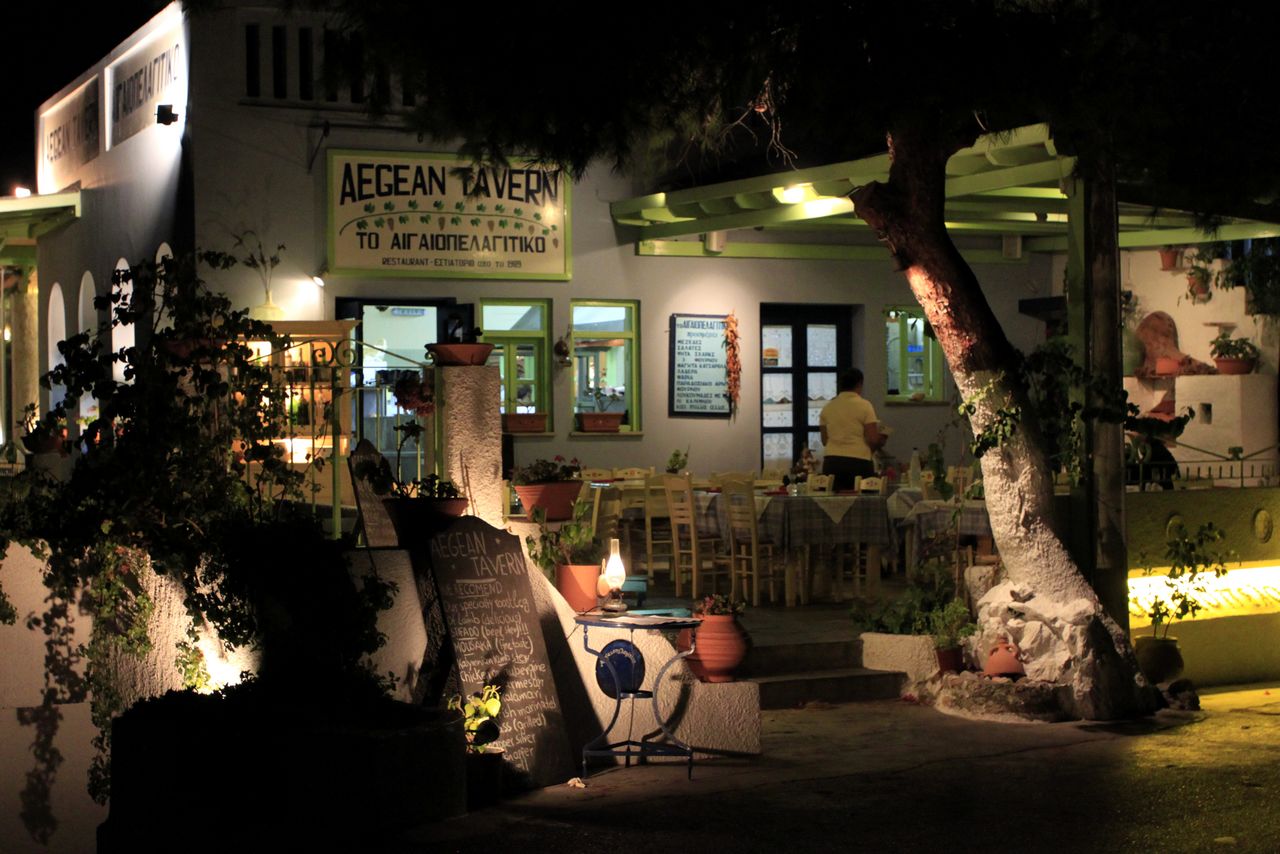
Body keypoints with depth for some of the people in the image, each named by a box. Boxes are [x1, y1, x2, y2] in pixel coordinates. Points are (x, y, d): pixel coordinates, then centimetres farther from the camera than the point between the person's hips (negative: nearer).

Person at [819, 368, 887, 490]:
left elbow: (825, 441, 13)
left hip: (831, 462, 4)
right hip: (858, 461, -4)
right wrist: (882, 440, 14)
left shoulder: (827, 408, 8)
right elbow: (873, 439, -7)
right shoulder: (865, 406, -3)